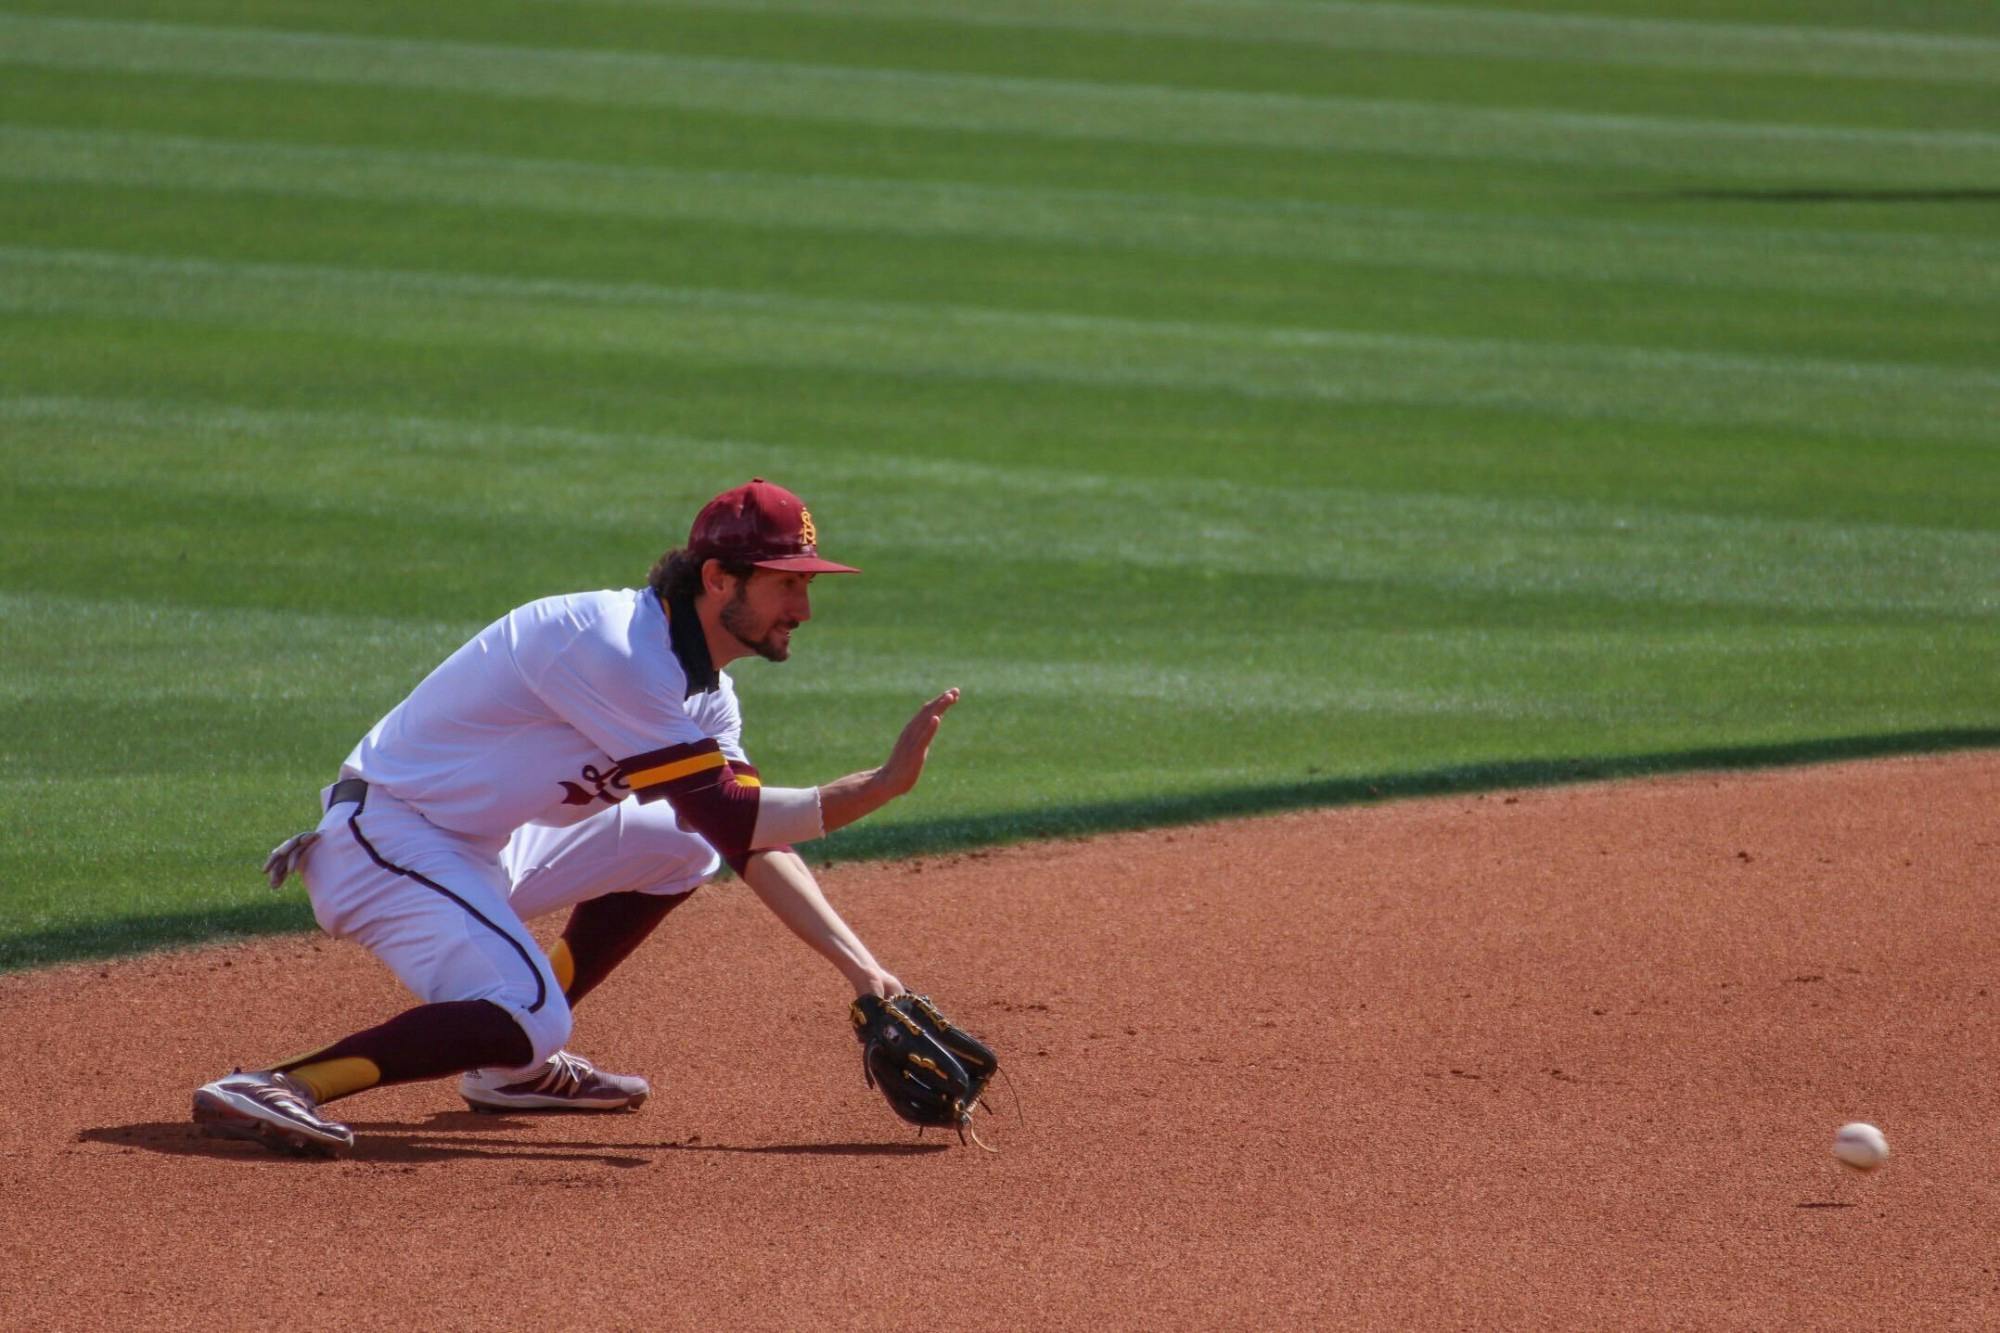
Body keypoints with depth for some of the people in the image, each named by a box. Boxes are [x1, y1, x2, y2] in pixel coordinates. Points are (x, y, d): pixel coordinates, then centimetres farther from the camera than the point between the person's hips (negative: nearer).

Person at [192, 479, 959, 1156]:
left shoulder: (704, 693, 8)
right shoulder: (612, 649, -23)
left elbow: (757, 844, 7)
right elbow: (733, 820, -24)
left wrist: (864, 971, -2)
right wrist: (885, 785, -24)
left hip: (484, 846, 10)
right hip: (385, 838, -10)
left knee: (677, 844, 15)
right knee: (526, 1019, -28)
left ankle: (514, 1065, 14)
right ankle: (274, 1087, -29)